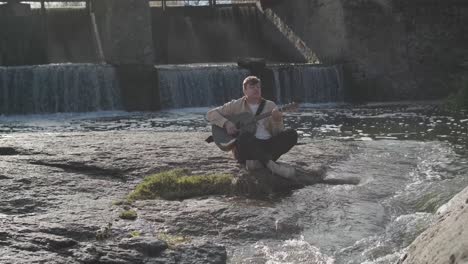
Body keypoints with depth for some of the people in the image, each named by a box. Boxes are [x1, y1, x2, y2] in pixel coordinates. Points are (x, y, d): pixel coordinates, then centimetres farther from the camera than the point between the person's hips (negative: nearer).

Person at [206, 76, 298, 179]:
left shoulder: (270, 106, 13)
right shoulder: (236, 105, 9)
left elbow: (279, 134, 6)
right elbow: (210, 114, 6)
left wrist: (277, 121, -16)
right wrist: (226, 123, -12)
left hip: (267, 147, 3)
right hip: (246, 149, -3)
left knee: (292, 134, -19)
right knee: (245, 136, -37)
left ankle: (260, 161, -30)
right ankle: (271, 165, -46)